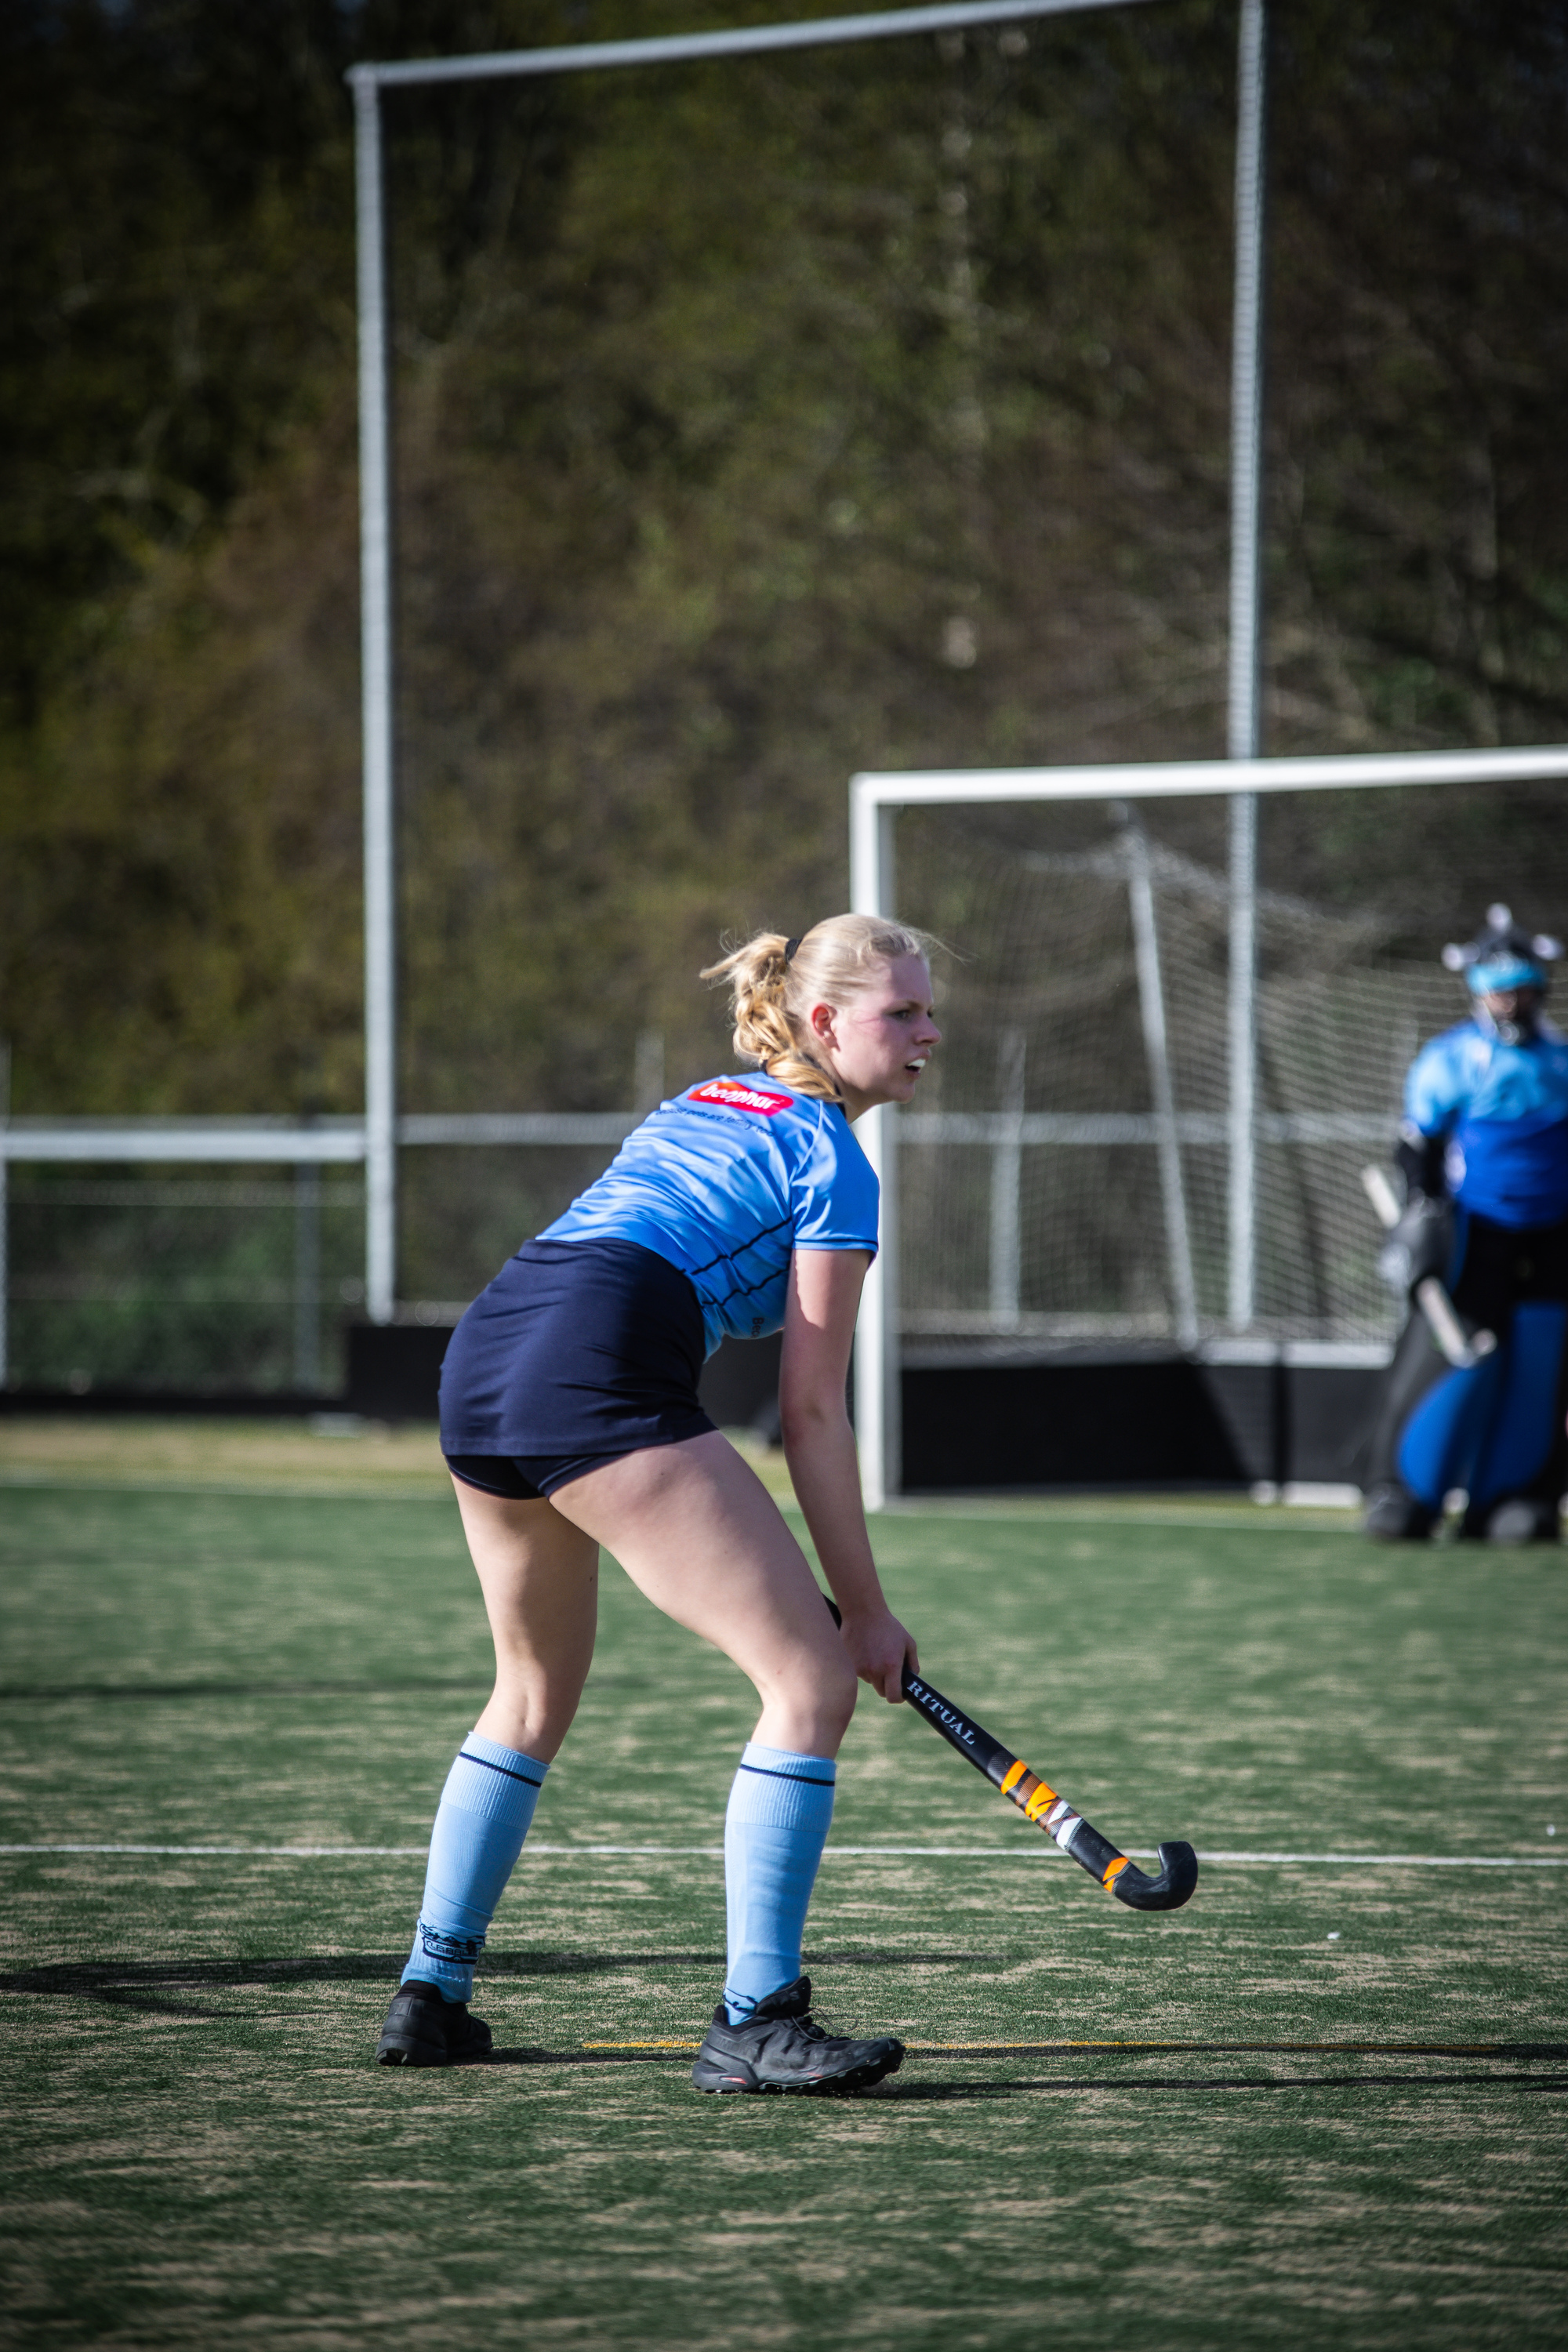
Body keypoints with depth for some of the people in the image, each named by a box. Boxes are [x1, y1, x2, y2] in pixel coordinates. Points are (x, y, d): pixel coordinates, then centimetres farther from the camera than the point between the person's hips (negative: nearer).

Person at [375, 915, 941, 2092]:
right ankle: (754, 2021, -12)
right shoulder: (832, 1159, 5)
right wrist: (865, 1606, 5)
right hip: (599, 1376, -9)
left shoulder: (699, 1105, 29)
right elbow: (811, 1413, 0)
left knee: (536, 1694, 28)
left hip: (479, 1355, 9)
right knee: (813, 1681, -6)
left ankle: (431, 1995, 31)